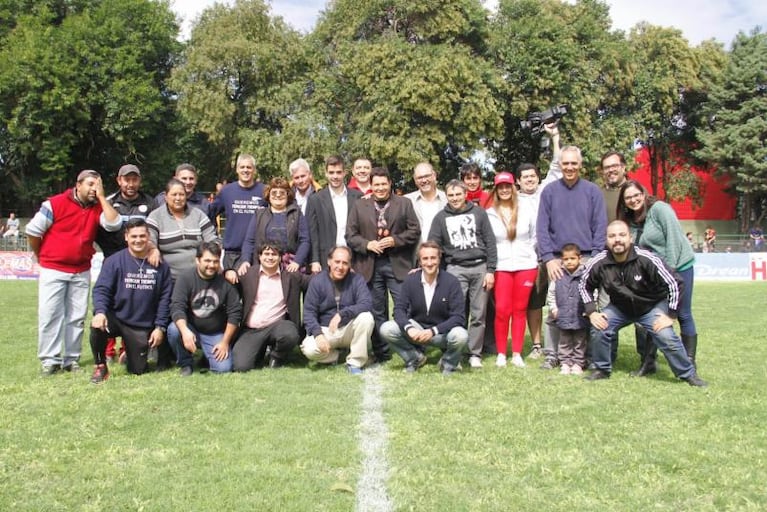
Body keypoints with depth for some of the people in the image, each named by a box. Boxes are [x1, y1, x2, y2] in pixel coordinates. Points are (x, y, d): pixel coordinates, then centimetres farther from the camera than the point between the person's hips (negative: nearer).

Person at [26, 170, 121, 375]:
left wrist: (101, 197, -12)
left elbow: (114, 224, -14)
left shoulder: (97, 208, 4)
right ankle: (49, 360, 2)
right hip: (52, 270, -4)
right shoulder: (56, 203, -9)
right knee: (49, 314, -4)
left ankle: (71, 359, 13)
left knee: (77, 317, 6)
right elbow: (32, 230, -4)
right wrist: (41, 256, 8)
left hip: (82, 272, 4)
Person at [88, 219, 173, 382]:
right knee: (98, 327, -35)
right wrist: (100, 311, -29)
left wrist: (160, 327, -2)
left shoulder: (160, 265, 0)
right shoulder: (114, 261, -5)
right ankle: (100, 367, -7)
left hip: (143, 327, 2)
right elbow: (101, 289, -10)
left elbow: (165, 298, 2)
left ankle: (130, 353, 42)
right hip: (116, 318, -1)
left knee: (138, 370, 4)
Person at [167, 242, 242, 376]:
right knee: (173, 329, -33)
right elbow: (177, 307, -19)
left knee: (224, 369, -19)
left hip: (216, 334, 1)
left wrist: (225, 342, -8)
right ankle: (185, 364, -4)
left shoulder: (226, 281, -8)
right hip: (191, 329, 0)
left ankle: (208, 356, 19)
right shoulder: (185, 278, -11)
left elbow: (235, 313, -5)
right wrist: (185, 331, -37)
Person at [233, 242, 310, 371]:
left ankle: (277, 356, 2)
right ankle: (261, 351, 18)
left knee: (290, 334, -36)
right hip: (251, 330, 0)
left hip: (276, 325, 0)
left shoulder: (290, 276, 8)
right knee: (241, 366, -20)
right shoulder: (248, 273, 8)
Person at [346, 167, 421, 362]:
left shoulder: (404, 204, 6)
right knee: (377, 312, 8)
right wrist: (367, 244, -11)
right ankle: (381, 353, 17)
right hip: (371, 265, 1)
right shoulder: (359, 206, 9)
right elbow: (350, 236, 5)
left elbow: (415, 231, 2)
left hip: (398, 264, -1)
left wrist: (395, 240, -12)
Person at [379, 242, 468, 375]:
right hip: (416, 330, 2)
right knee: (386, 329, -20)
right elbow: (399, 308, -7)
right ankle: (415, 357, 7)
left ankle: (448, 362, 2)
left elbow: (458, 317, -17)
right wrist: (408, 328, -27)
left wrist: (433, 331, -28)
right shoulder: (411, 280, -6)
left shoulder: (451, 282, -14)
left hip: (442, 333, -2)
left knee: (461, 336, -35)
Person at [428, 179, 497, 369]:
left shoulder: (478, 213, 7)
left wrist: (490, 270, -1)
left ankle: (475, 354, 12)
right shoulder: (441, 217, 9)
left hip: (480, 268, 0)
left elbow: (490, 242, 5)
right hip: (455, 269, 0)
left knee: (478, 314, 3)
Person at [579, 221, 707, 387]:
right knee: (599, 329, -17)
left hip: (652, 306, -2)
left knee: (667, 337, -20)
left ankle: (688, 374, 5)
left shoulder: (646, 259, -31)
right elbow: (584, 286, -1)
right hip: (619, 308, 3)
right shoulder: (598, 263, -22)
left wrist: (670, 315, -19)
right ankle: (602, 369, 8)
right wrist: (592, 312, -10)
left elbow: (673, 284, -22)